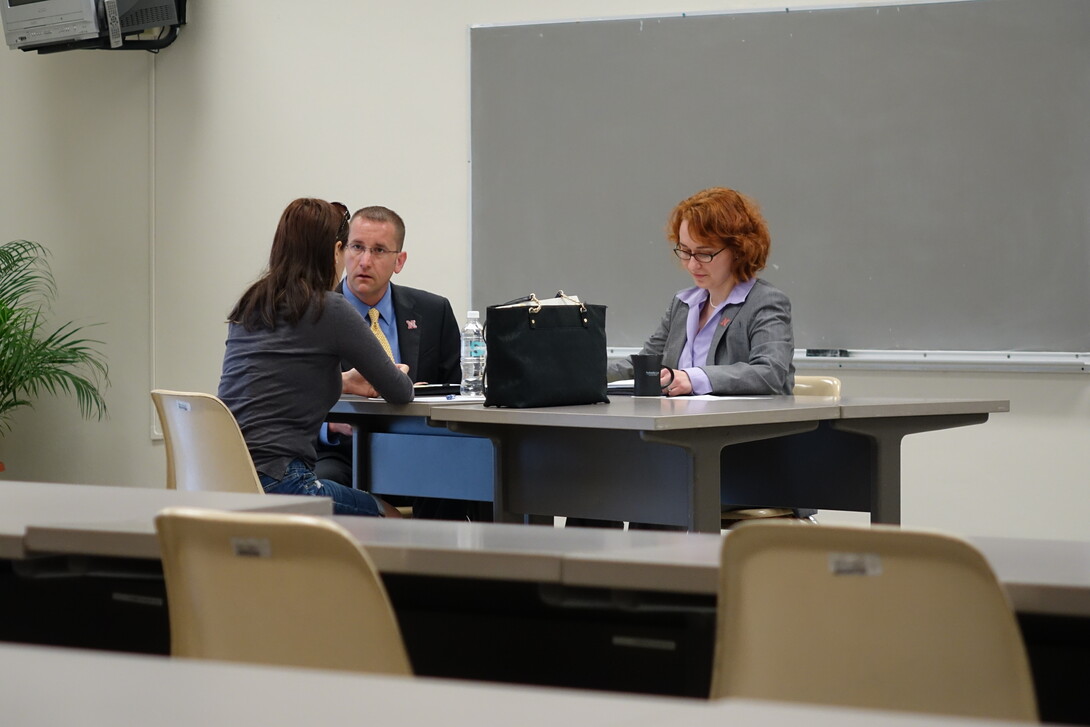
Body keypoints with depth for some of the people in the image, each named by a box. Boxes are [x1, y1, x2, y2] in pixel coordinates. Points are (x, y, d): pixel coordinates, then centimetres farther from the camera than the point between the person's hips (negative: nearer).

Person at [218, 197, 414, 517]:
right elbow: (400, 393, 1)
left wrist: (341, 381, 39)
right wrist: (398, 376, 24)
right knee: (390, 517, 12)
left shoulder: (248, 305, 13)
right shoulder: (329, 309, -7)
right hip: (274, 480, -7)